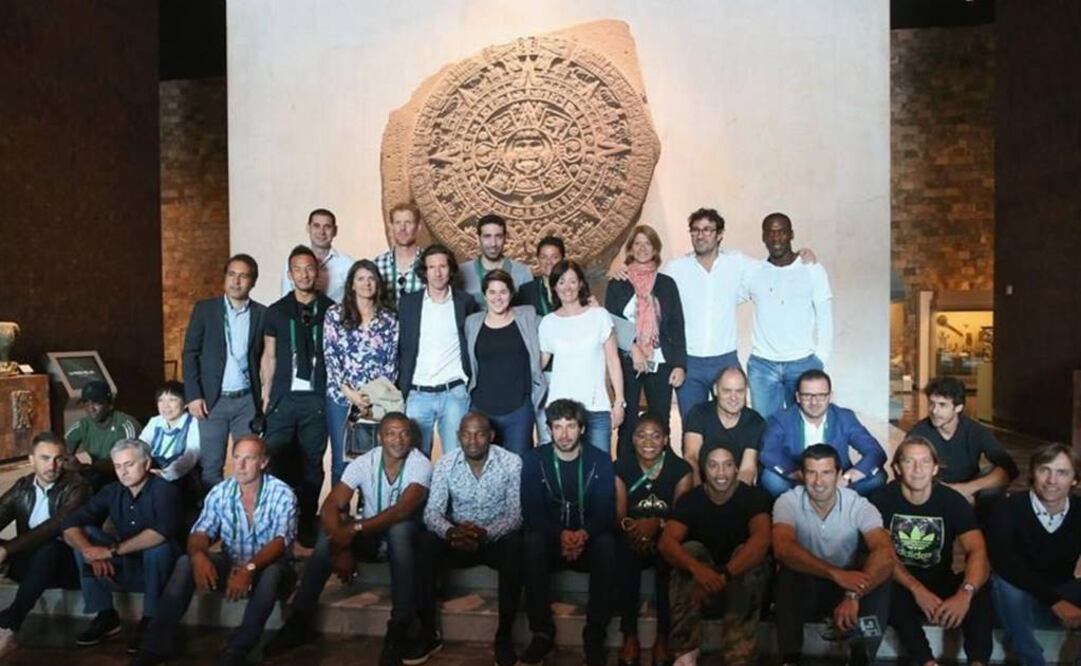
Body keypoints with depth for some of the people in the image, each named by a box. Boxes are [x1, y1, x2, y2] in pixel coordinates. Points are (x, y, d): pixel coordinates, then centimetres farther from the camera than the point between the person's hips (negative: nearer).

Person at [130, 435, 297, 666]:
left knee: (272, 573, -37)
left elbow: (280, 541, -23)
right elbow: (200, 533, -8)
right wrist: (199, 556, -33)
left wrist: (250, 568, -40)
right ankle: (157, 643, -17)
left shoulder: (282, 494, -13)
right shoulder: (219, 492, -1)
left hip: (266, 566, -3)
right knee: (186, 563, -21)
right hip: (230, 563, 4)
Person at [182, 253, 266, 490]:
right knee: (210, 467, 4)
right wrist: (193, 396, -6)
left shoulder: (262, 314, 3)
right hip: (213, 400, 0)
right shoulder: (204, 309, 2)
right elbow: (190, 354, 1)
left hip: (248, 401, 1)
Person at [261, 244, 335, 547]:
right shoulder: (276, 311, 8)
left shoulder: (331, 310, 4)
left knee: (311, 464, 6)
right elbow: (269, 357, 10)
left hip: (317, 399, -1)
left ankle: (306, 525, 16)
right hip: (283, 398, 1)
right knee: (277, 462, 1)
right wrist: (265, 397, 4)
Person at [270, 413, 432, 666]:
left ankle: (399, 630, -35)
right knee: (330, 535, -26)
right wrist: (340, 546, -33)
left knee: (399, 528, -37)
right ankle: (300, 620, -16)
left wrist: (355, 528, -40)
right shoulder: (363, 463, -11)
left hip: (405, 538, -3)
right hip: (369, 537, 3)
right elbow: (329, 507, -19)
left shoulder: (420, 465, -20)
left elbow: (401, 511, -33)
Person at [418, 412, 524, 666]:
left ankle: (504, 634, -18)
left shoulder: (512, 462, -12)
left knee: (515, 544, -34)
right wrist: (450, 532, -36)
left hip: (496, 538, -2)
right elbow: (432, 511, -12)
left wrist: (484, 534, -36)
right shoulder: (445, 464, -7)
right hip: (457, 538, 2)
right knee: (427, 543, -27)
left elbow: (516, 514, -17)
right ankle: (427, 629, -13)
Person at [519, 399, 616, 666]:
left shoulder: (600, 461, -5)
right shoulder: (534, 460, -6)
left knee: (606, 543, -32)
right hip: (550, 540, 0)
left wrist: (584, 534, -32)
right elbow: (531, 513, -12)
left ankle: (595, 634, -22)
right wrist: (560, 535, -31)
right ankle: (542, 632, -21)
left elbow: (606, 512, -10)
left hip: (589, 541, 0)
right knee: (532, 542, -32)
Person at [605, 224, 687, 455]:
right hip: (627, 363, -1)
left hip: (660, 363, 1)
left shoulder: (666, 283, 9)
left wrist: (679, 364, -2)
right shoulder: (617, 284, 7)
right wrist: (632, 347, -13)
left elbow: (677, 326, 6)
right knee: (627, 423, -1)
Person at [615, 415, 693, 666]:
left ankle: (663, 637, -18)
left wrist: (657, 524, -29)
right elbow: (618, 512, -6)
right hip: (633, 536, 1)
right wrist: (629, 524, -28)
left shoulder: (680, 468, -4)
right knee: (625, 548, -34)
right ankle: (630, 635, -22)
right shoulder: (621, 466, -1)